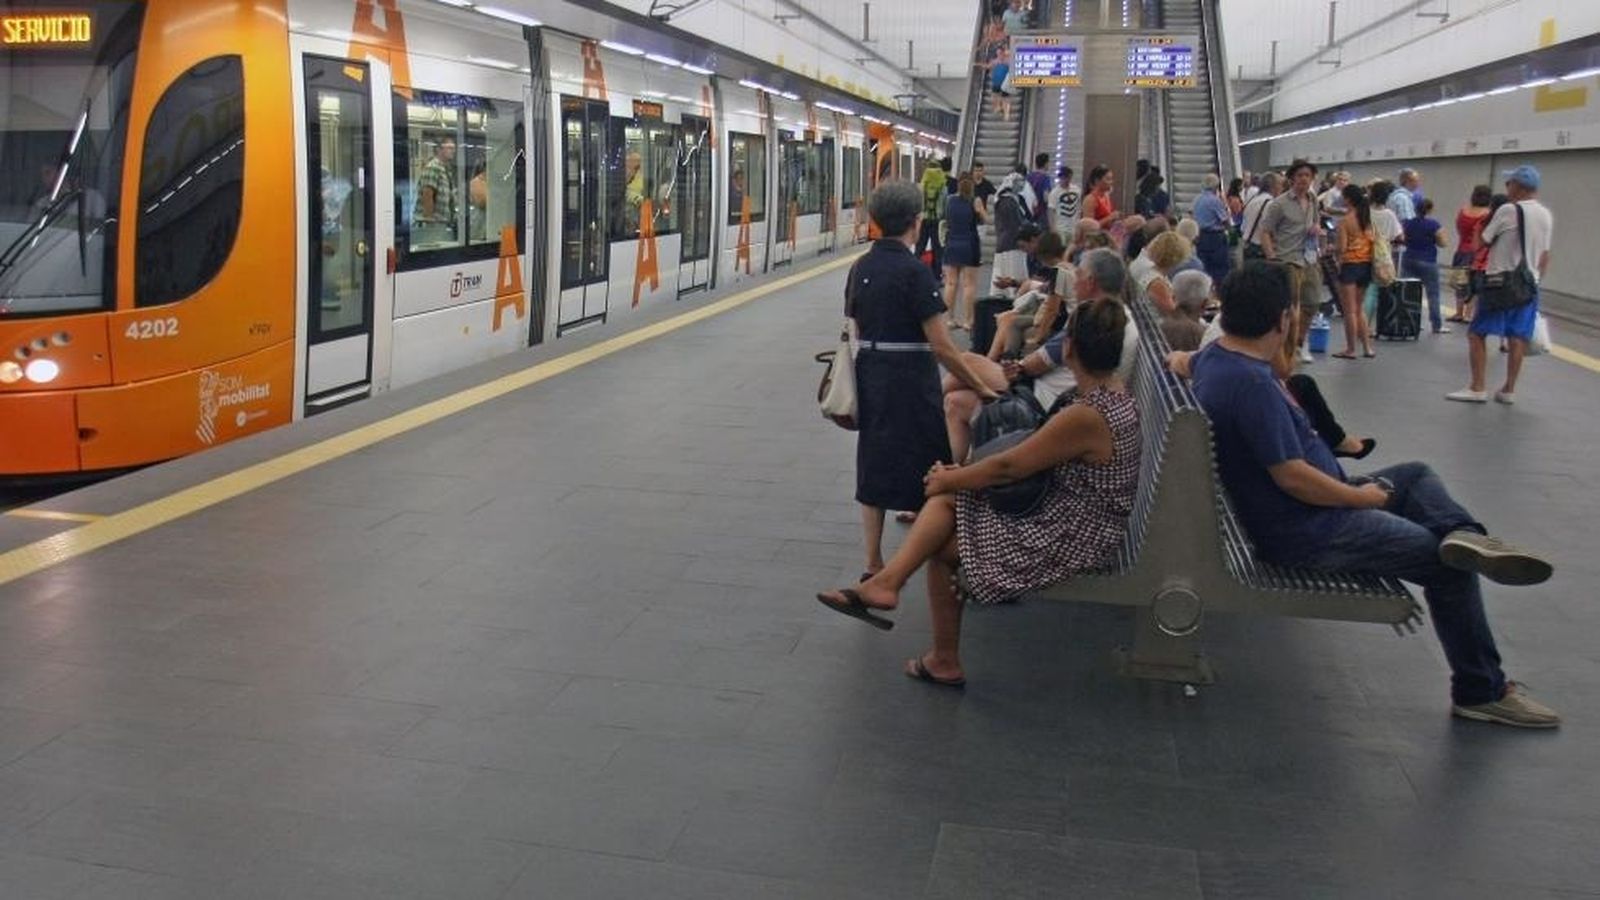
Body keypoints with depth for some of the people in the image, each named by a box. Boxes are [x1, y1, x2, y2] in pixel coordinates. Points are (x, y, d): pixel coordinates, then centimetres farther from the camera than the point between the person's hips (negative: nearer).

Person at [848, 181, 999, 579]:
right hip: (911, 380, -7)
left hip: (870, 377, 7)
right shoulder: (914, 271, -16)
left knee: (873, 465, 12)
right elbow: (941, 347, -18)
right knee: (926, 470, 5)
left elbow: (857, 330, 12)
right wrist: (982, 388, -10)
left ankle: (873, 564, 17)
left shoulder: (861, 268, 5)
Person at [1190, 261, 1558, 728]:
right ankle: (1481, 691, 10)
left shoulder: (1213, 356, 2)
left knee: (1416, 474, 20)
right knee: (1450, 565, -4)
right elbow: (1292, 477, -28)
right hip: (1304, 532, -11)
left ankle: (1461, 534, -11)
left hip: (1311, 502, 11)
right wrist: (1363, 496, -13)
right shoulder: (1251, 382, -29)